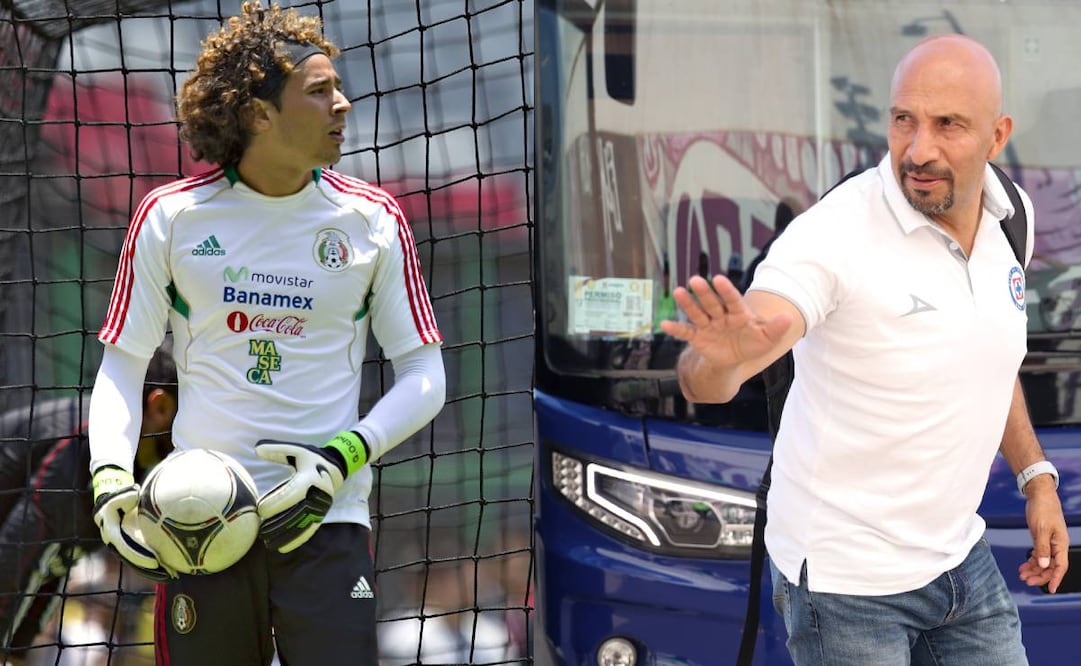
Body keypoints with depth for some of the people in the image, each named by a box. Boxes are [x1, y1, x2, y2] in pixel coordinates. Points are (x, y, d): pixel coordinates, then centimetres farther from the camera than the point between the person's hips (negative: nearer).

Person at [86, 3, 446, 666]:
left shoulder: (373, 219, 4)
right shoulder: (170, 216, 3)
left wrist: (343, 458, -10)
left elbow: (424, 376, 6)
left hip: (326, 518, 0)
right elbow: (122, 364, 8)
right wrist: (111, 476, -8)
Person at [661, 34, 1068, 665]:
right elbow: (702, 379, -36)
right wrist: (723, 355, -58)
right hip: (846, 575, -6)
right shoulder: (835, 235, -24)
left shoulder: (1011, 216, -2)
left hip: (958, 554, 6)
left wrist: (1036, 476, 15)